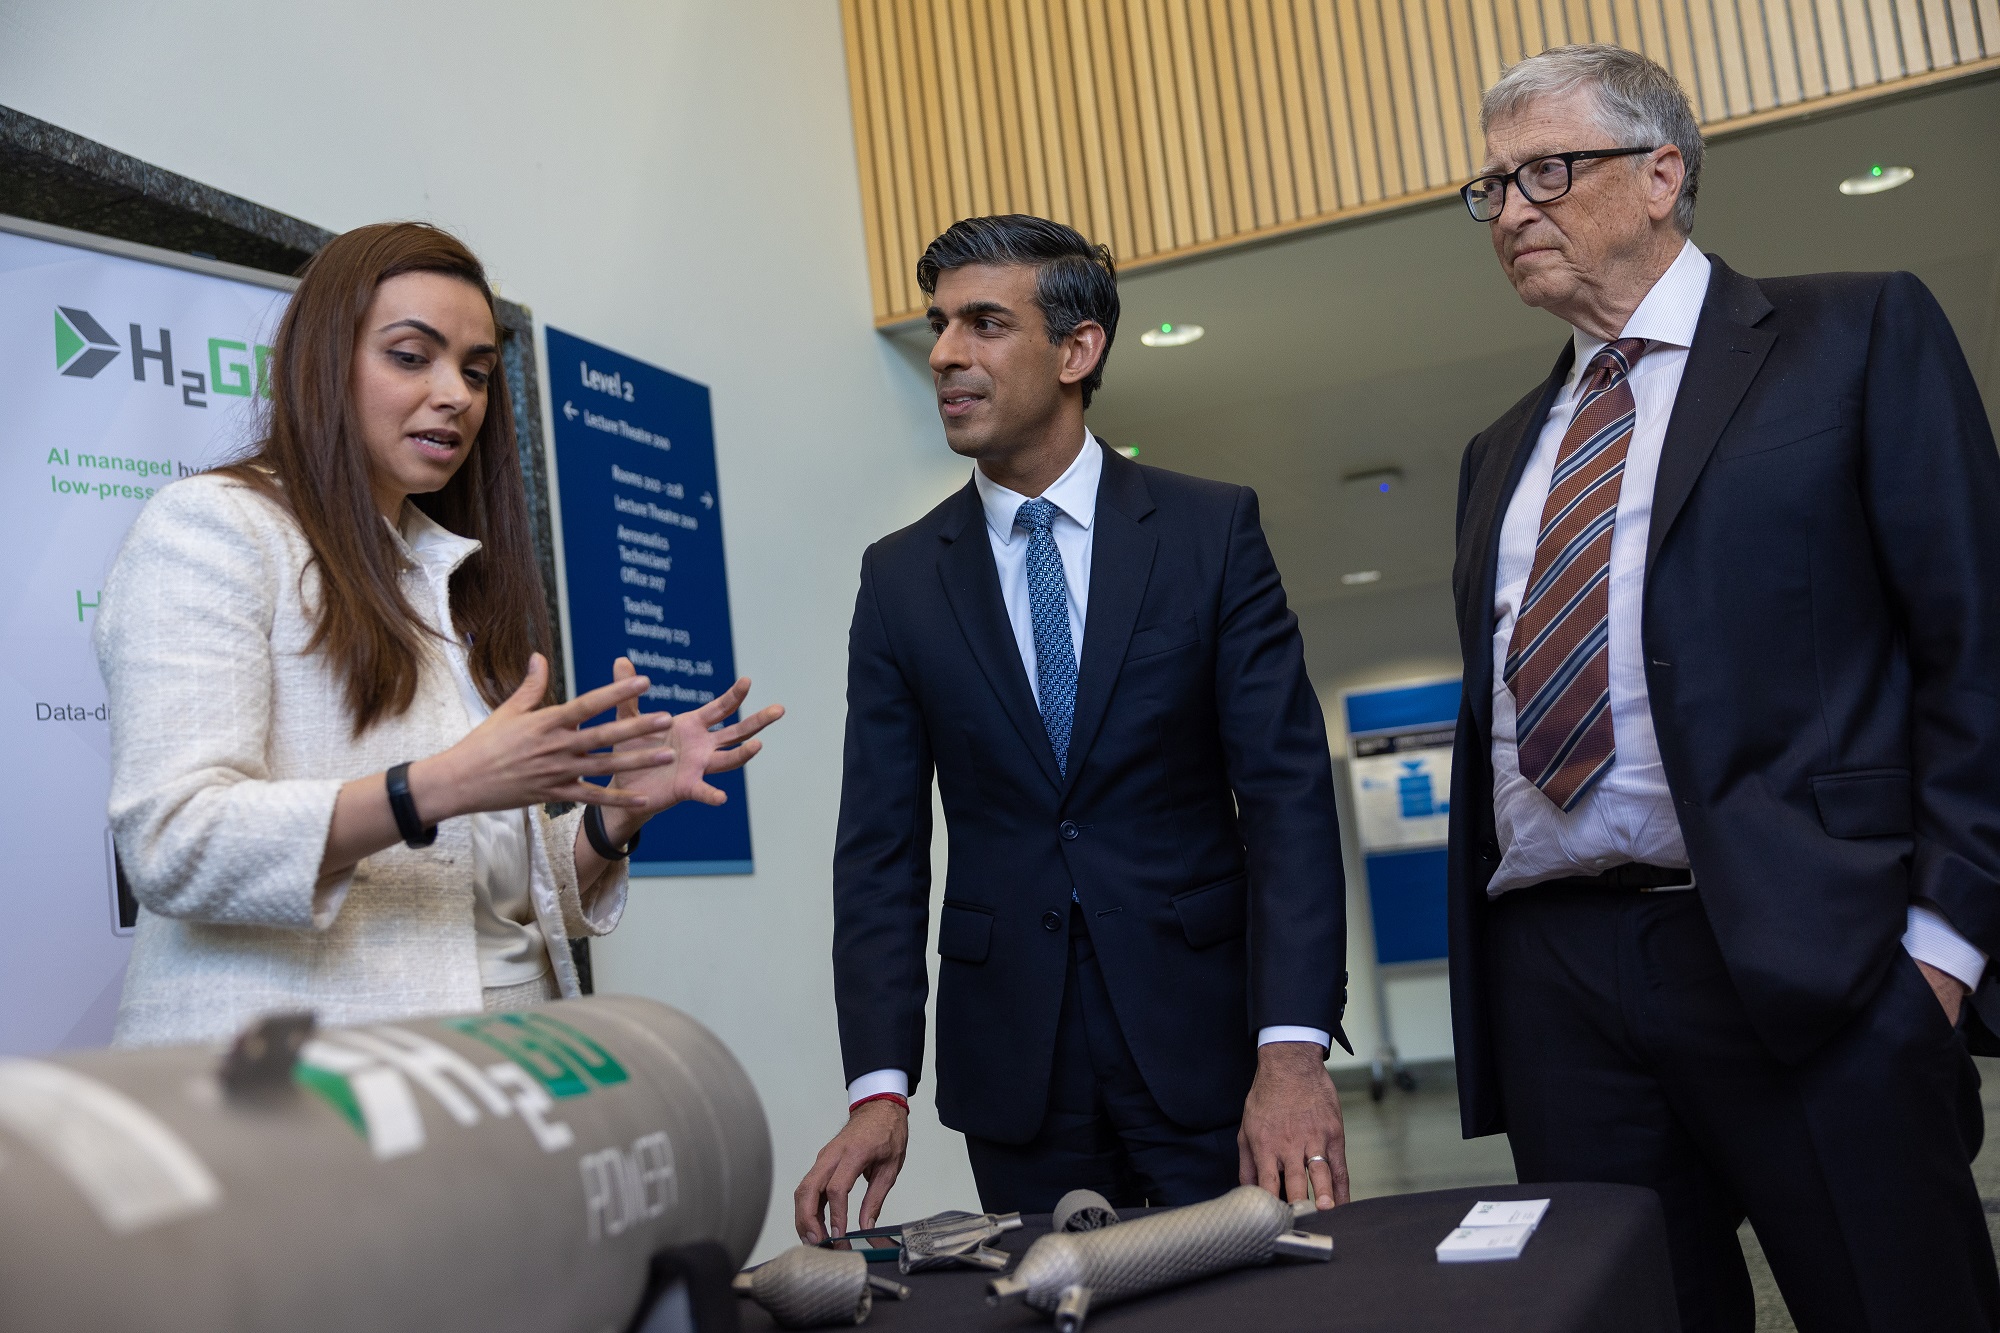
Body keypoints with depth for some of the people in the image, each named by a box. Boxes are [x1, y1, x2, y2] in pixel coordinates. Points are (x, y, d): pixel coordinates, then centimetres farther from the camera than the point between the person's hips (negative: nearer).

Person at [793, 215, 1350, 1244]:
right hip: (1011, 1046, 2)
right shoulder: (900, 578, 4)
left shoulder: (1212, 532, -2)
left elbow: (1286, 788, -8)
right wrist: (880, 1086, -10)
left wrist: (1294, 1049, -19)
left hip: (1199, 1037, -1)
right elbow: (881, 843, 0)